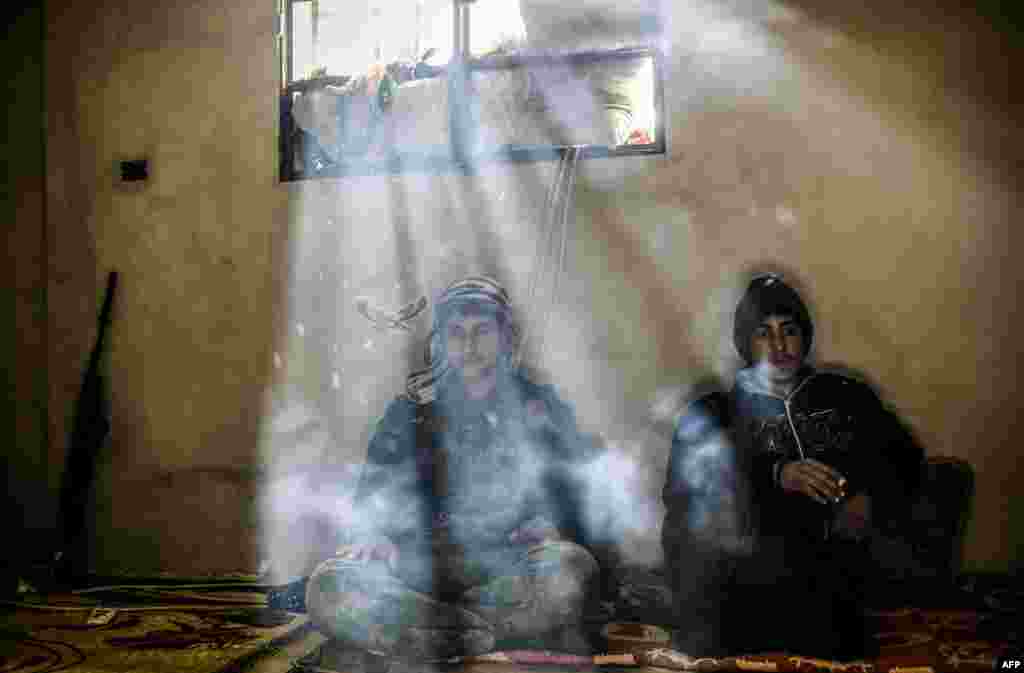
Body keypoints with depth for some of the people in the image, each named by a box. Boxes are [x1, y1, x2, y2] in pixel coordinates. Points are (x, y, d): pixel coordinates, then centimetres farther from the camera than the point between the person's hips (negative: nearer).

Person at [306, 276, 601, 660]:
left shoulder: (538, 405, 13)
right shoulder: (413, 409, 16)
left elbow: (578, 487, 9)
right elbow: (375, 488, 11)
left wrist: (549, 525, -13)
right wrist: (374, 534, -12)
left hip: (510, 563, -1)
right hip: (425, 562, 2)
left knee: (569, 573, -35)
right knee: (327, 591, -28)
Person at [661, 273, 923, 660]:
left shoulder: (846, 396, 15)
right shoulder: (713, 413, 9)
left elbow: (904, 456, 18)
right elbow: (681, 491, -7)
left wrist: (872, 498, -4)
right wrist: (775, 475, -21)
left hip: (832, 583, 1)